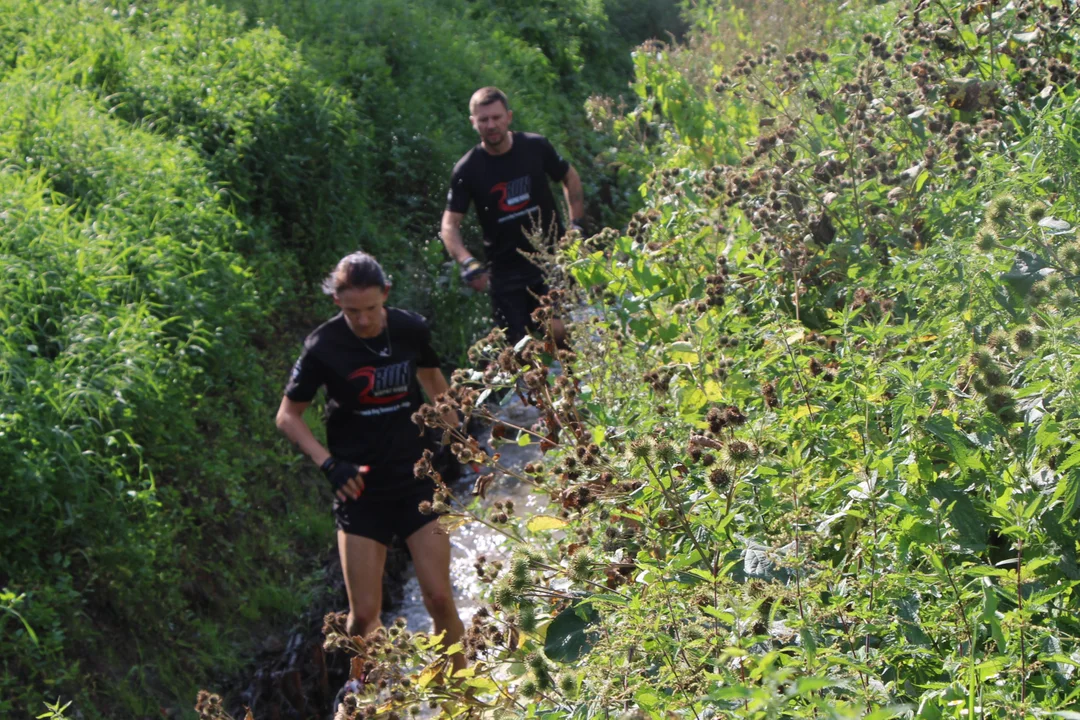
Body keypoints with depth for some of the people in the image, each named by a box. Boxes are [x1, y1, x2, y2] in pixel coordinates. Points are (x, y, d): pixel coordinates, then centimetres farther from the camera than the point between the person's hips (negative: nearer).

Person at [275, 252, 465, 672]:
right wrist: (329, 464, -14)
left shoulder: (411, 330, -4)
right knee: (364, 615, -3)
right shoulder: (324, 347, -12)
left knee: (440, 599, -2)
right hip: (360, 491, -2)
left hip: (416, 482, 2)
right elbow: (287, 416, -2)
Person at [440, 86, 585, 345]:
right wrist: (467, 263, -21)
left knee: (559, 331, -15)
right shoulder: (467, 169, -7)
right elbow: (450, 224, -5)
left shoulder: (536, 147, -4)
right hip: (505, 271, 0)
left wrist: (576, 224, 6)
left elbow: (570, 178, 14)